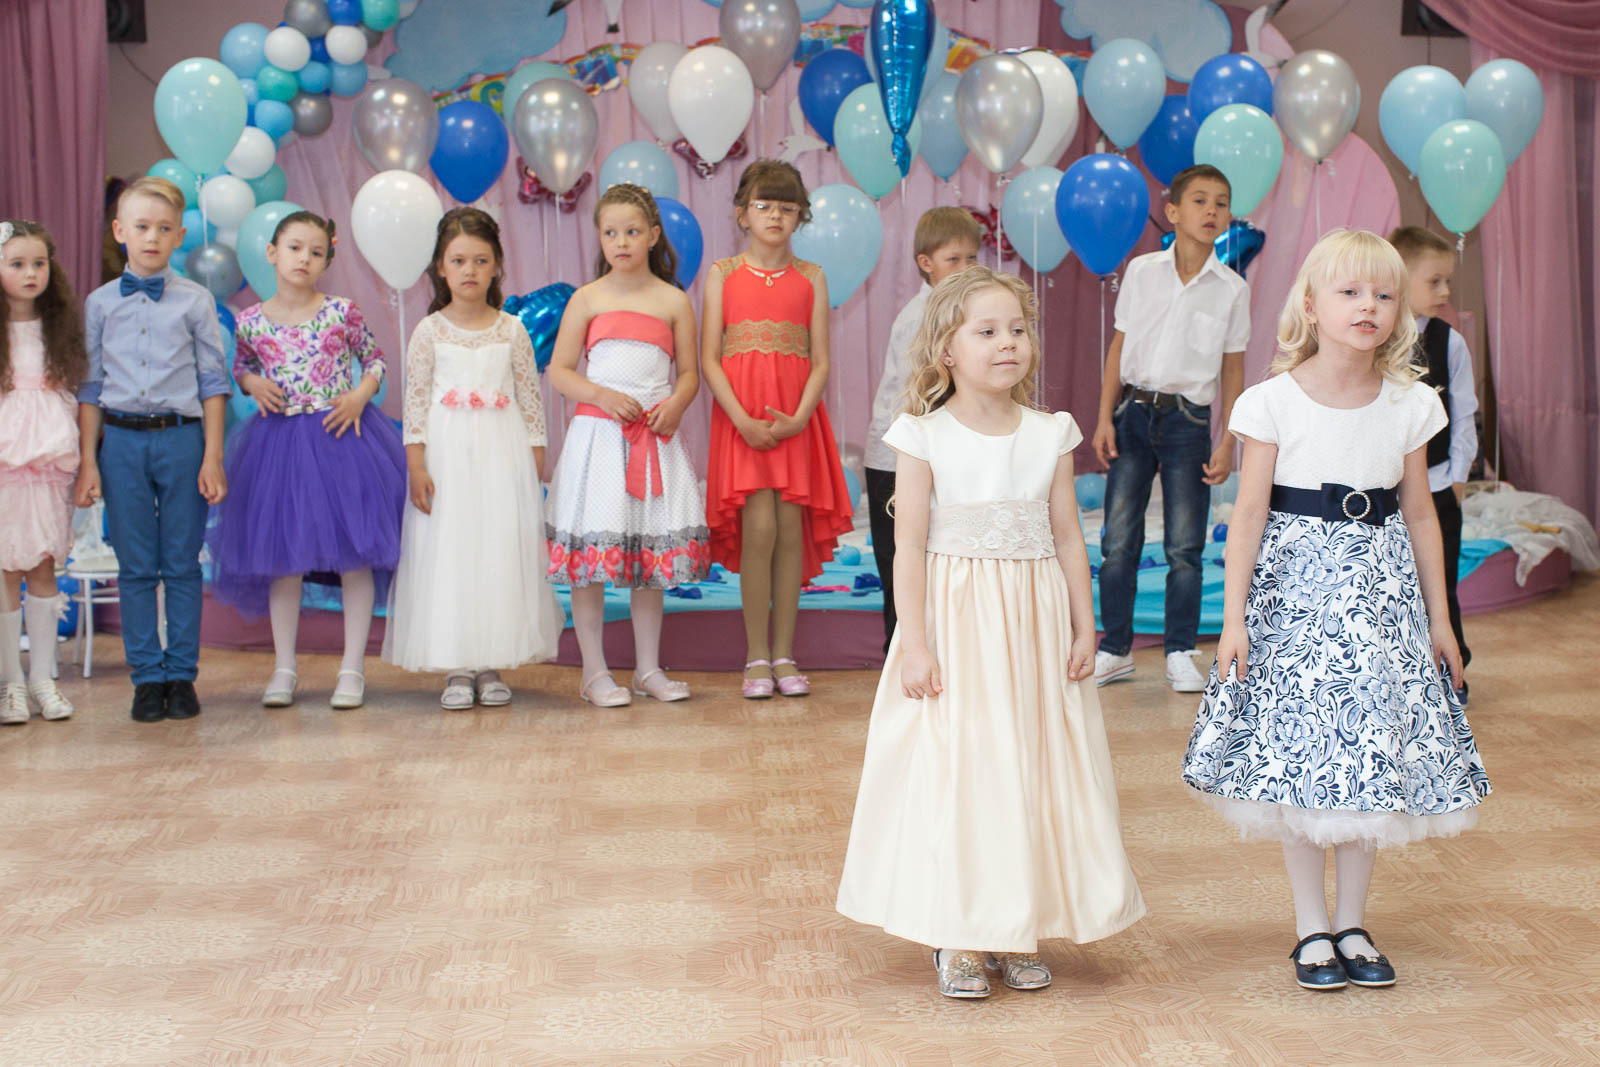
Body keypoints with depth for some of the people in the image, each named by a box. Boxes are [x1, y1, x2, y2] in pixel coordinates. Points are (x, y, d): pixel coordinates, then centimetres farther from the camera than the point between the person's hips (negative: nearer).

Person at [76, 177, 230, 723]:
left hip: (182, 437, -1)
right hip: (122, 439, 1)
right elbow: (90, 387, 7)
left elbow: (212, 382, 2)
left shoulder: (195, 300, 2)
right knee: (135, 567, 5)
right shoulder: (100, 303, 6)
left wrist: (213, 458, -3)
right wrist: (88, 462, 3)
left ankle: (182, 674, 14)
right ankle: (147, 677, 14)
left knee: (182, 565, 5)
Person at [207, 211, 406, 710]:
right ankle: (285, 668, 19)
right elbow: (241, 367, 18)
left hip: (340, 436, -1)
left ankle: (352, 668, 11)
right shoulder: (251, 322, 1)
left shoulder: (342, 312, -4)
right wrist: (252, 384, -4)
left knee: (354, 552, 0)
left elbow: (376, 359, 8)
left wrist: (361, 395, -9)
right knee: (281, 555, 7)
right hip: (278, 443, 2)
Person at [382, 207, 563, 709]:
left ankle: (491, 666, 12)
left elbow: (530, 400, 7)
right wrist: (416, 466, -7)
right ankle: (457, 669, 7)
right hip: (446, 454, -1)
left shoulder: (512, 331, 5)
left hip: (503, 454, 1)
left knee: (502, 551, 2)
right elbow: (415, 402, 0)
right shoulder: (429, 331, 2)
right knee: (447, 552, -1)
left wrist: (538, 464, 4)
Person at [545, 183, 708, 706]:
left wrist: (675, 403, -11)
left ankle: (648, 668, 19)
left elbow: (690, 372, 9)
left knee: (653, 550, 6)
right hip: (598, 433, -1)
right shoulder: (588, 299, 4)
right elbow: (559, 370, 4)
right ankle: (594, 672, 9)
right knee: (590, 548, -2)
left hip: (654, 436, 2)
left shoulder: (673, 301, 8)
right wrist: (602, 395, -12)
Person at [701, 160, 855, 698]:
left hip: (796, 419, 2)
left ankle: (784, 655, 9)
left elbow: (821, 361, 4)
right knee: (759, 529, -10)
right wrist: (743, 420, -14)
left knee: (792, 530, -1)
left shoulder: (811, 278, 9)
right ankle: (757, 658, 0)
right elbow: (709, 360, -1)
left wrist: (798, 418, -12)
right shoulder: (723, 274, 5)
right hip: (741, 417, -2)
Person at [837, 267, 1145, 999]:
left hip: (1035, 623, 3)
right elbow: (910, 546, -8)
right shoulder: (925, 438, -6)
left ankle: (1019, 929, 21)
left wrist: (1084, 628, 4)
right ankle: (955, 938, 11)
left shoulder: (1050, 435, 3)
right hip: (956, 619, -3)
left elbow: (1068, 539, 7)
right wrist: (915, 643, -12)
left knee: (1034, 768, 7)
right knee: (952, 768, -1)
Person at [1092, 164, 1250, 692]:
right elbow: (1119, 348, 6)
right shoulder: (1141, 272, 3)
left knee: (1184, 546, 1)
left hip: (1188, 420, -1)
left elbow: (1233, 369, 4)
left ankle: (1180, 653, 13)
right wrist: (1105, 419, 0)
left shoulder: (1232, 289, 2)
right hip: (1134, 412, 1)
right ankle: (1115, 649, 15)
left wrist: (1227, 442, -1)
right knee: (1119, 539, 3)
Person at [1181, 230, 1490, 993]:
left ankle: (1352, 923, 20)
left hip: (1380, 588, 3)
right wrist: (1234, 616, -10)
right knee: (1299, 758, 2)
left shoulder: (1410, 404, 1)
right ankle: (1311, 927, 16)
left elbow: (1420, 513, 8)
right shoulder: (1274, 402, -8)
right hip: (1295, 584, -3)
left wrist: (1439, 616, 10)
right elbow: (1250, 512, -6)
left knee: (1373, 755, 6)